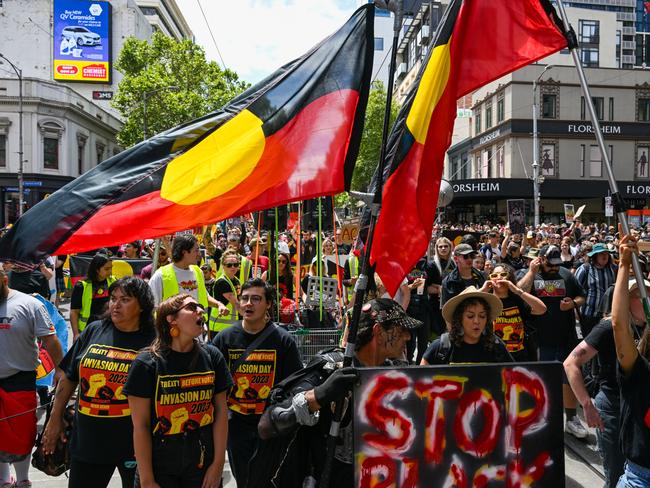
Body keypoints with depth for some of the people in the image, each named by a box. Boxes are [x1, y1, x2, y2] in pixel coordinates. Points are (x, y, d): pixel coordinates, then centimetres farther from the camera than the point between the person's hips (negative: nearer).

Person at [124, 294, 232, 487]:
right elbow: (140, 425, -10)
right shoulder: (147, 363, -11)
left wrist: (218, 464, -1)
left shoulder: (212, 356, -3)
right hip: (160, 470, -2)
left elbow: (221, 410, 1)